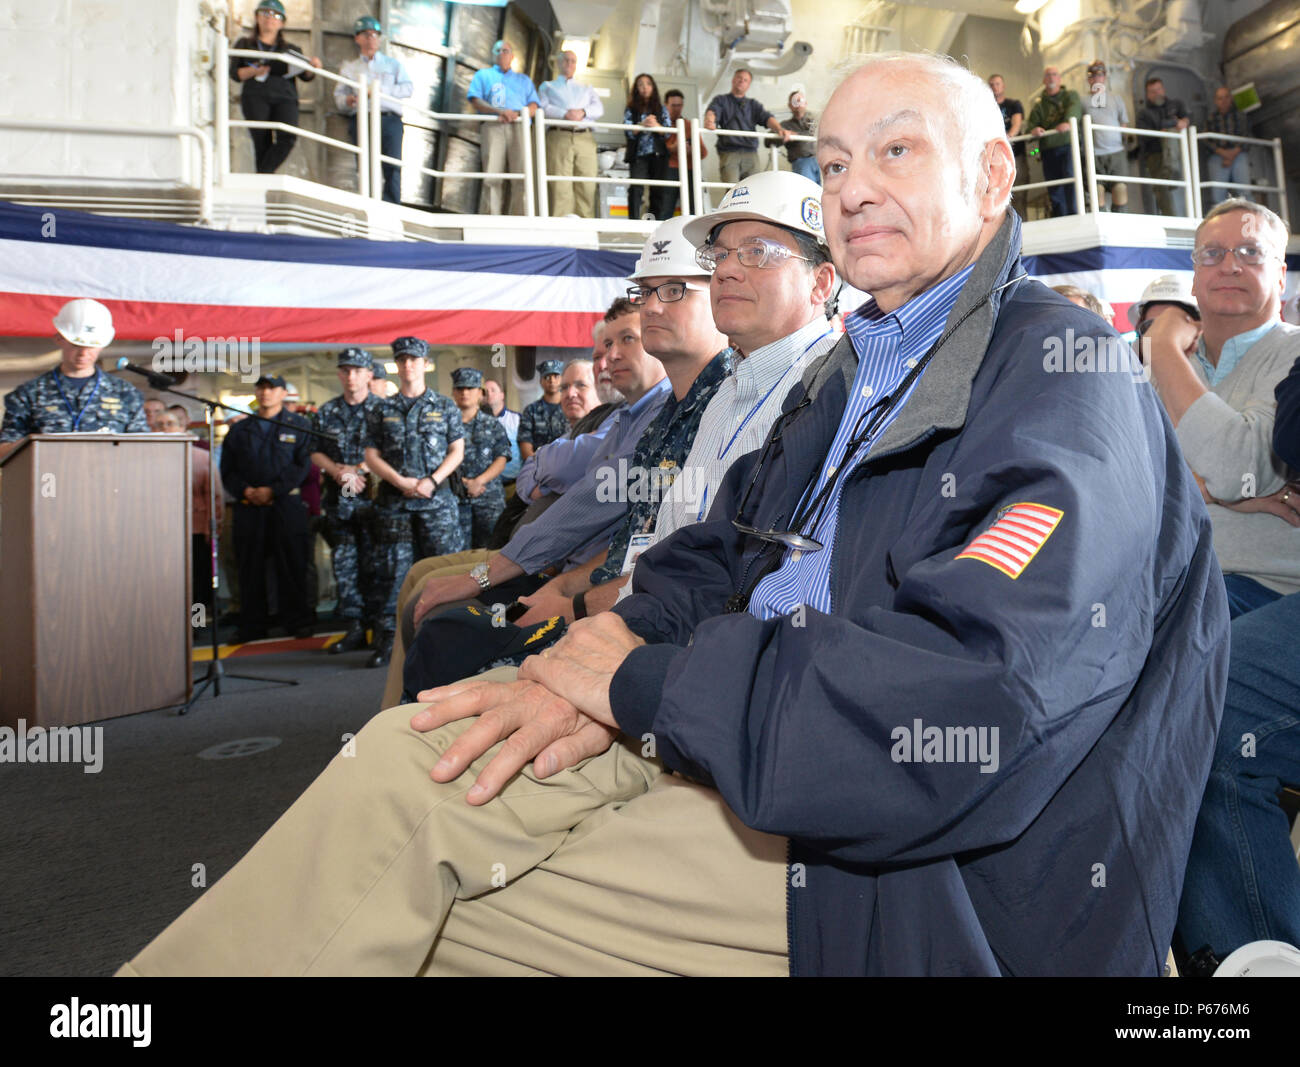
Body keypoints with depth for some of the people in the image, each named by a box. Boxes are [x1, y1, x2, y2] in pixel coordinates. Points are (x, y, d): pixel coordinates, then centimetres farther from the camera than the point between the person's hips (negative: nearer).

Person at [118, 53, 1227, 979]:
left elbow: (968, 695, -26)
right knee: (405, 755, -6)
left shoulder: (1065, 376, -13)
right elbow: (723, 550, 13)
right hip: (742, 732, 7)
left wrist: (643, 684, -18)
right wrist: (620, 637, -9)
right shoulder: (850, 371, 16)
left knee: (402, 817, -16)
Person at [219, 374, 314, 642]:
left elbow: (303, 465, -4)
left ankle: (297, 621, 7)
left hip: (286, 504, -3)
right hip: (248, 507, 3)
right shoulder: (239, 429, 16)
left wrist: (273, 490, -12)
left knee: (291, 565, -2)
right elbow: (227, 469, 12)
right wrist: (245, 491, -7)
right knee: (250, 567, 5)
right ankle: (252, 625, 13)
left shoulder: (298, 425, 7)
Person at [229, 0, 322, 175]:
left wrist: (312, 67, -9)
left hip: (285, 97, 1)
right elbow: (234, 73, 10)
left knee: (288, 136, -24)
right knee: (262, 141, -11)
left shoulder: (289, 49, 24)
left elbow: (305, 76, 13)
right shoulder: (245, 44, 20)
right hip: (256, 96, -1)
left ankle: (263, 174, -23)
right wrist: (253, 71, -9)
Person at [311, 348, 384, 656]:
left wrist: (360, 469, -14)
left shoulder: (383, 409, 1)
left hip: (372, 496, -4)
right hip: (338, 500, 4)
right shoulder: (327, 412, 12)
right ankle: (354, 627, 13)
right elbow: (316, 452, 13)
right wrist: (336, 470, -6)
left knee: (374, 564, -3)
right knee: (344, 564, 6)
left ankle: (378, 625, 5)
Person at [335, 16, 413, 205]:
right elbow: (338, 96, 17)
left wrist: (382, 89, -8)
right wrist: (349, 100, -8)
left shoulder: (393, 64, 23)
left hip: (389, 119, -1)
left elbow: (408, 87, 7)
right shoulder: (348, 68, 26)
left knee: (392, 166, -15)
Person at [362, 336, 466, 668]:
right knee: (393, 569, 3)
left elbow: (457, 451, 4)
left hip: (437, 500, -1)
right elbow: (372, 455, 7)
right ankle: (388, 638, 10)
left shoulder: (445, 407, 9)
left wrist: (431, 481, -10)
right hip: (393, 501, 1)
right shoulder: (381, 411, 11)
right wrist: (401, 481, -8)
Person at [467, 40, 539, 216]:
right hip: (492, 127, -1)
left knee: (522, 176, -15)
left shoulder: (524, 80, 31)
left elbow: (534, 106, 15)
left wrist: (517, 113, -8)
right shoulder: (483, 75, 26)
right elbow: (475, 101, 8)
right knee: (492, 175, -14)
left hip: (518, 127, 1)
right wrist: (499, 111, -9)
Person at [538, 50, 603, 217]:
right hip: (559, 136, -2)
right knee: (560, 187, -15)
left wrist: (583, 112, -8)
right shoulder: (547, 86, 26)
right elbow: (544, 107, 6)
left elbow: (599, 108, 15)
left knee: (588, 186, -10)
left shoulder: (587, 89, 33)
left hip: (585, 139, 2)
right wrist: (564, 114, -12)